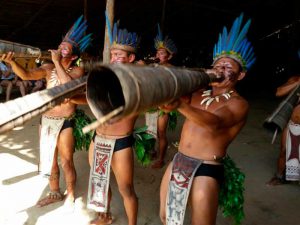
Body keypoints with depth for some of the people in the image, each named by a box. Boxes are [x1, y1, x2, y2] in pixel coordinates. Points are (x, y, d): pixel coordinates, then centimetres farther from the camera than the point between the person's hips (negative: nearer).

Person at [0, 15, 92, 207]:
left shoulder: (77, 71, -8)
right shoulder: (48, 68, 4)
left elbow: (69, 87, -27)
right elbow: (26, 75, -9)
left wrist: (57, 62, -22)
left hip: (65, 122, -5)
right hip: (46, 120, 5)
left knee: (66, 162, 6)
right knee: (50, 160, 17)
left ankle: (70, 195, 28)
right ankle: (55, 193, 37)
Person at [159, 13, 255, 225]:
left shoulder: (239, 104, -8)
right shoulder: (199, 93, 11)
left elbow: (214, 122, -30)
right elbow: (167, 104, -2)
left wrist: (180, 105, -45)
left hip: (206, 169, -6)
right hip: (179, 161, 7)